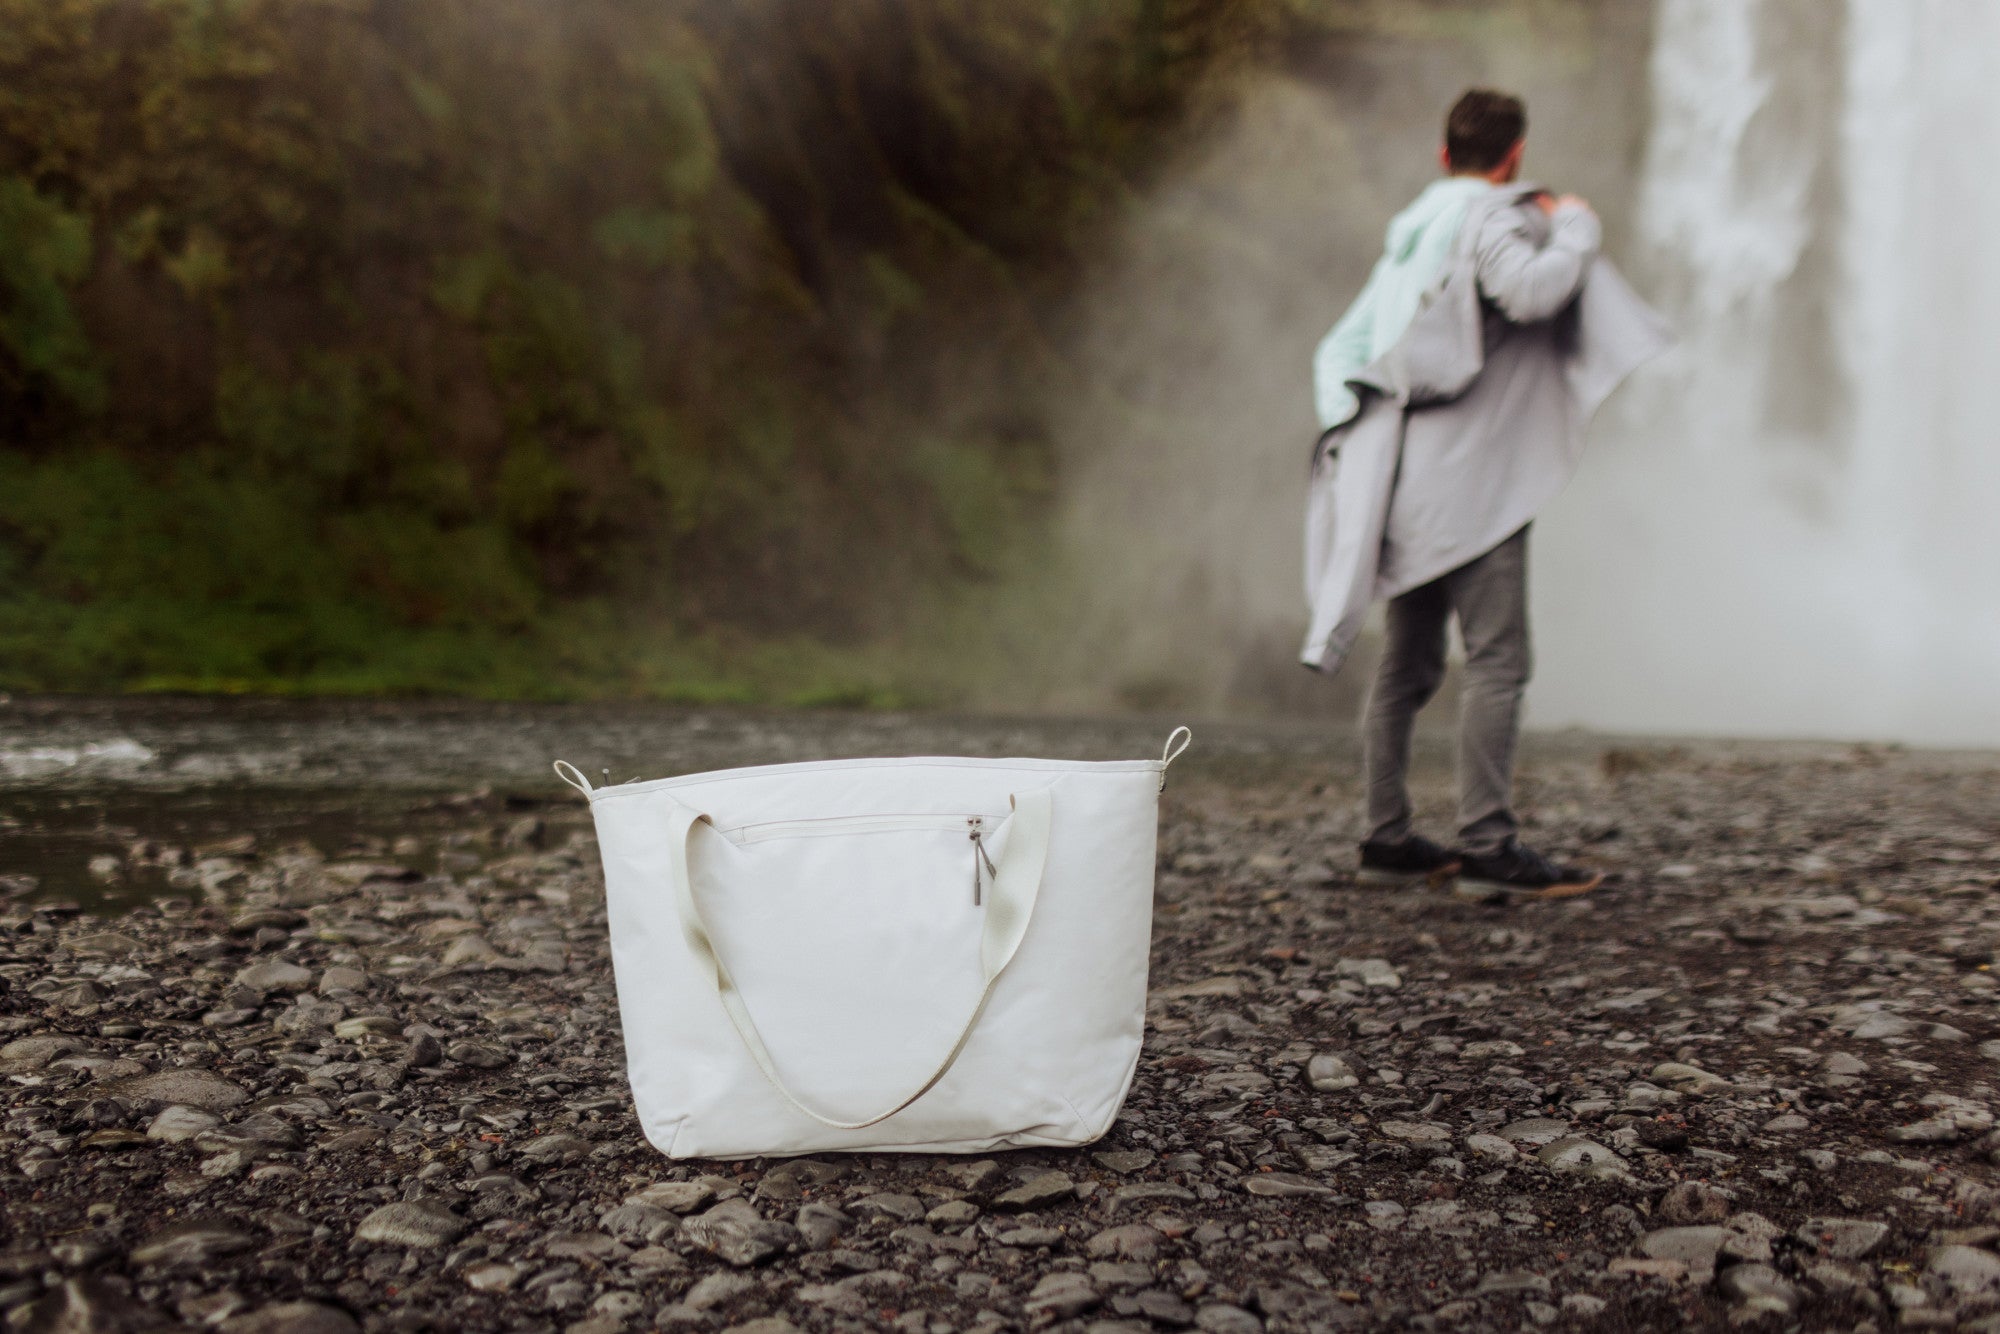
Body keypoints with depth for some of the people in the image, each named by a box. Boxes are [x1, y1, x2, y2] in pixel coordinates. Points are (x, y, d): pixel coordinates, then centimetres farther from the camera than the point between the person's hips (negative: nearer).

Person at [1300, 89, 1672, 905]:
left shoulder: (1414, 226, 22)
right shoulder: (1490, 218, -4)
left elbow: (1345, 347, 23)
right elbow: (1529, 290, -23)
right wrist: (1574, 230, -7)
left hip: (1407, 482, 9)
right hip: (1467, 478, -9)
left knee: (1409, 662, 11)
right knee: (1497, 660, -10)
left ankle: (1388, 839, 15)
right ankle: (1487, 849, -14)